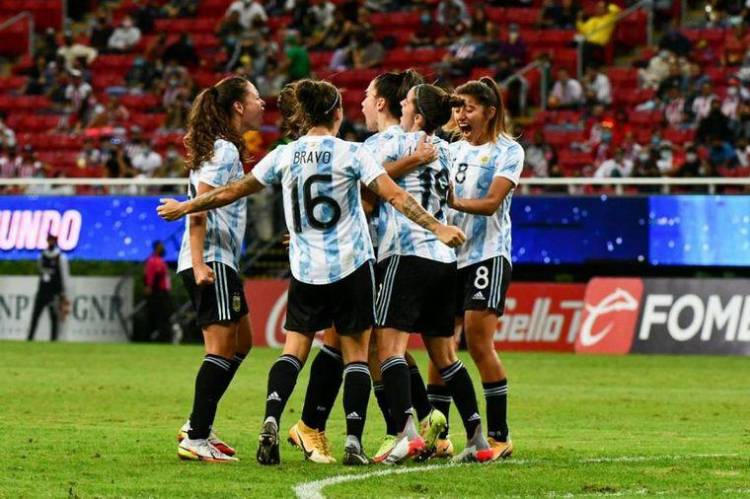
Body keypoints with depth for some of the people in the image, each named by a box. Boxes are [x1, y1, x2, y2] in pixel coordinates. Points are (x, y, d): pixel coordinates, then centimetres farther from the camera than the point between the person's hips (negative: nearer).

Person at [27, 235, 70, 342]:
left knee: (54, 317, -3)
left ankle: (53, 339, 1)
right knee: (35, 315, 3)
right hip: (42, 290, 6)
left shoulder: (60, 257, -7)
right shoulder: (42, 256, 11)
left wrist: (63, 294, -9)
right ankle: (30, 338, 5)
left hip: (54, 292, -6)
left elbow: (64, 276, -7)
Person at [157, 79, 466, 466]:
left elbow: (232, 192, 8)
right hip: (352, 267, -2)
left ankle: (271, 421, -17)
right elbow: (395, 196, -13)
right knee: (356, 354, 5)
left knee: (293, 350, 7)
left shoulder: (284, 156, 2)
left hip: (305, 271, 2)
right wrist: (436, 227, -11)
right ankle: (353, 441, -4)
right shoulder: (352, 154, -6)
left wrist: (184, 207, 21)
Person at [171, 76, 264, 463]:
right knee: (222, 346, -11)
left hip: (221, 261, 11)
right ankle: (196, 438, -11)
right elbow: (199, 209, -19)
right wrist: (199, 264, -26)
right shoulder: (224, 150, -12)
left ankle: (197, 426, 17)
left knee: (241, 342, 15)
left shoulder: (224, 148, 19)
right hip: (211, 260, -11)